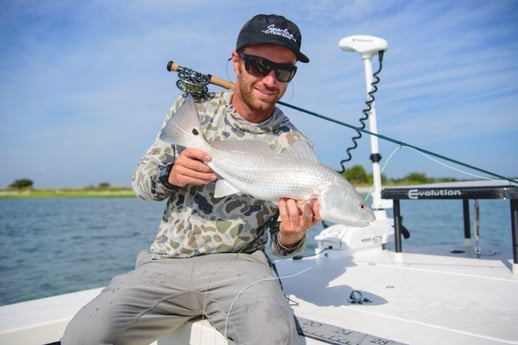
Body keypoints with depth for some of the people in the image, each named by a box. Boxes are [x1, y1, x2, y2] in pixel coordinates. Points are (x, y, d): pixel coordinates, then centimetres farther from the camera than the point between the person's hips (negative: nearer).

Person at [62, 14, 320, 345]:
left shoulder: (295, 148, -3)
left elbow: (283, 245, 3)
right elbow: (141, 180, 7)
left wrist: (291, 236, -22)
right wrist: (170, 175, -16)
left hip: (238, 264, -2)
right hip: (166, 262, 3)